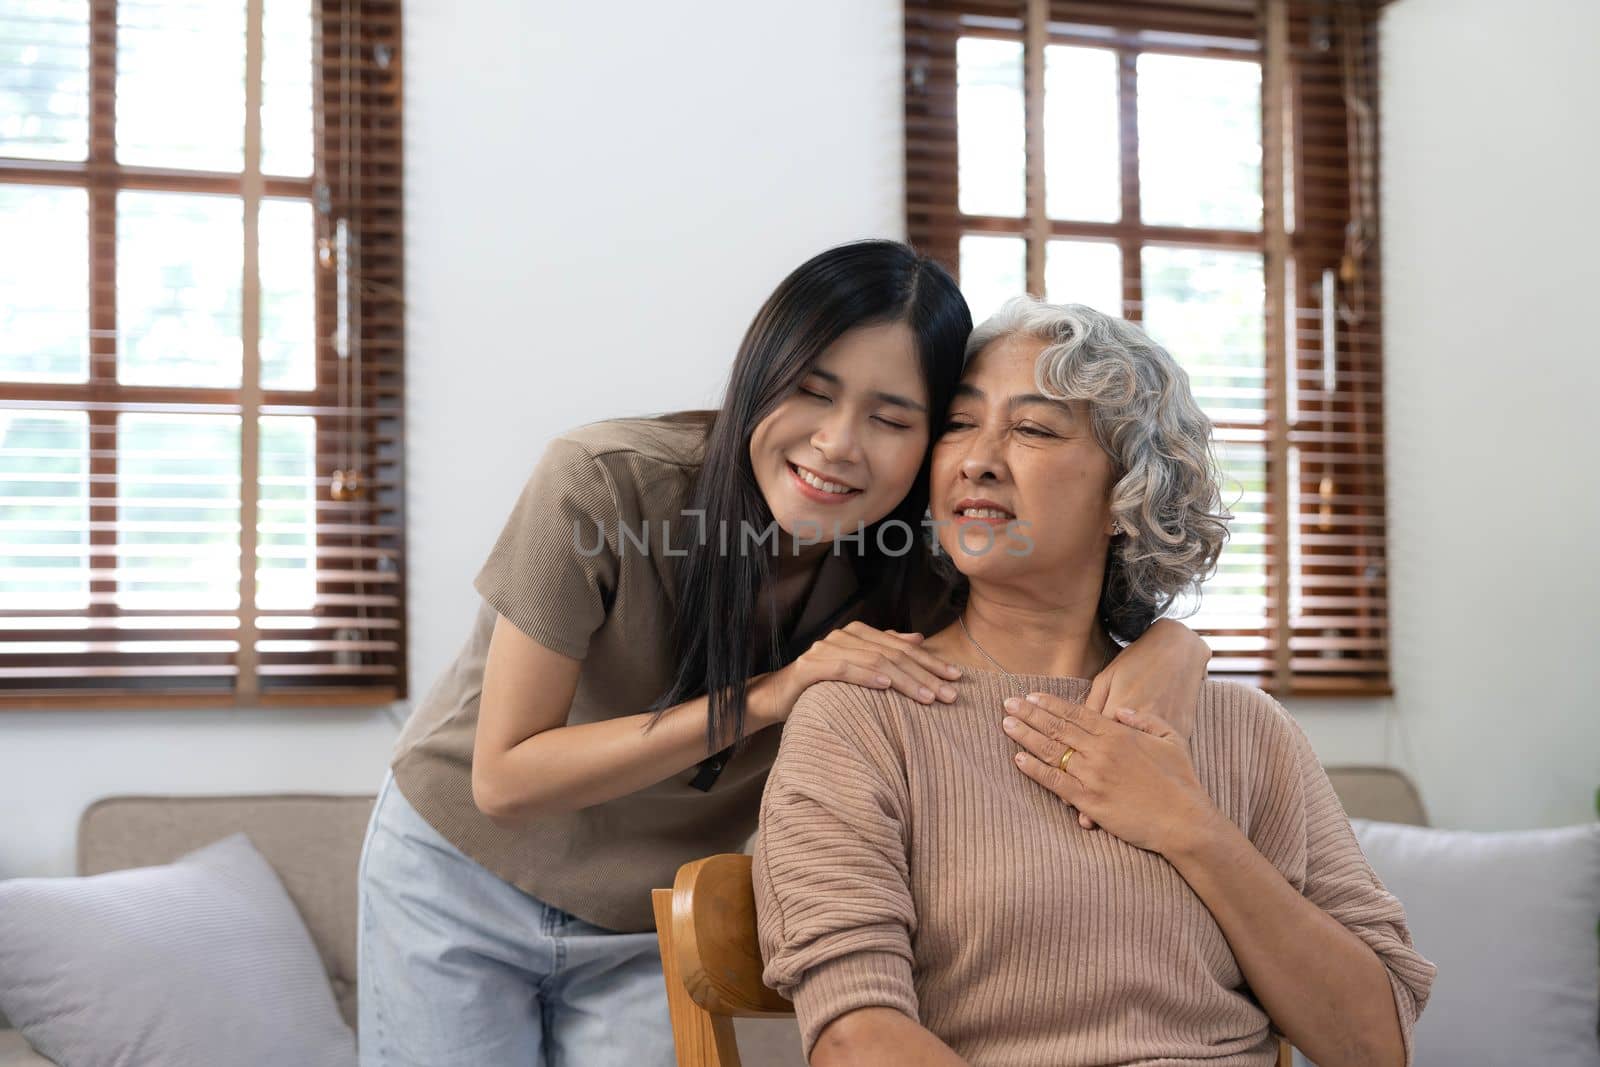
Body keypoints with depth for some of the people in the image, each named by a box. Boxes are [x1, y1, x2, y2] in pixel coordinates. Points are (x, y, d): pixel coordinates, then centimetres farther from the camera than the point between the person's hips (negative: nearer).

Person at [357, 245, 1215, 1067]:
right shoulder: (604, 483, -28)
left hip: (654, 936, 2)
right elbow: (505, 779, -26)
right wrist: (765, 697, -35)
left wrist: (1168, 643, -33)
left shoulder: (914, 579, -18)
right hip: (462, 882, -2)